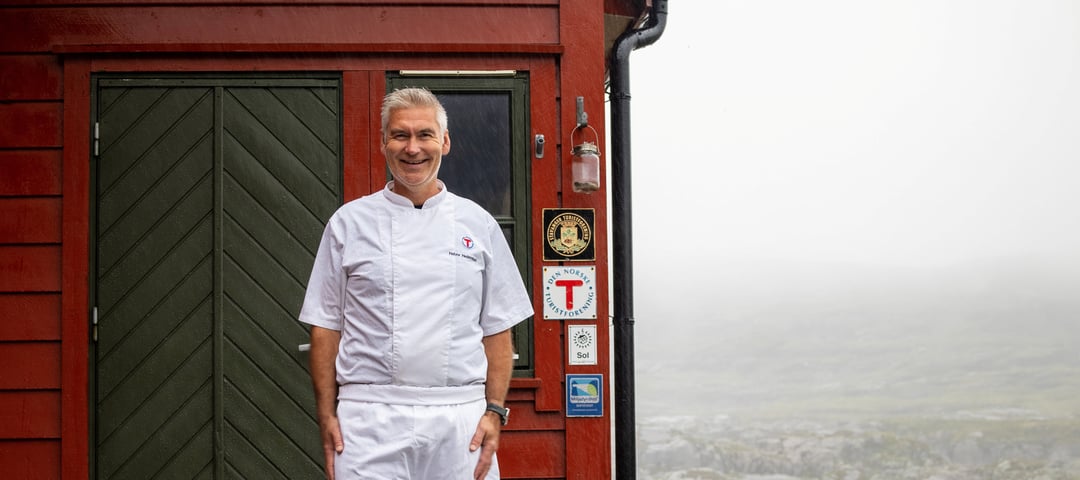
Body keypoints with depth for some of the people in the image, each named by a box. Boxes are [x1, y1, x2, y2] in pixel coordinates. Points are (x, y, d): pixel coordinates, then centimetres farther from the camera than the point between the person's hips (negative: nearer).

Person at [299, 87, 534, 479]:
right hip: (369, 418, -1)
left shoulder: (477, 224, 9)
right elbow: (326, 326, 6)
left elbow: (497, 329, 9)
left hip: (461, 418, 1)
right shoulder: (349, 222, 6)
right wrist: (327, 415, -1)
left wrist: (494, 411, 0)